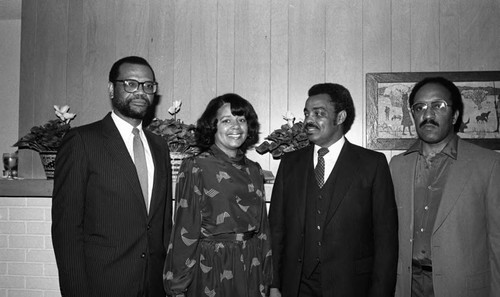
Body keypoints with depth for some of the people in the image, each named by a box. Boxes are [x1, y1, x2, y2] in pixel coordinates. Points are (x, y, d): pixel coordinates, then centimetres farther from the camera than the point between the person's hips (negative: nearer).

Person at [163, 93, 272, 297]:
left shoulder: (254, 171, 6)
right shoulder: (195, 168, -9)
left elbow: (262, 227, 11)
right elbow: (185, 229, -8)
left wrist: (265, 280, 10)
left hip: (251, 271, 5)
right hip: (210, 269, -4)